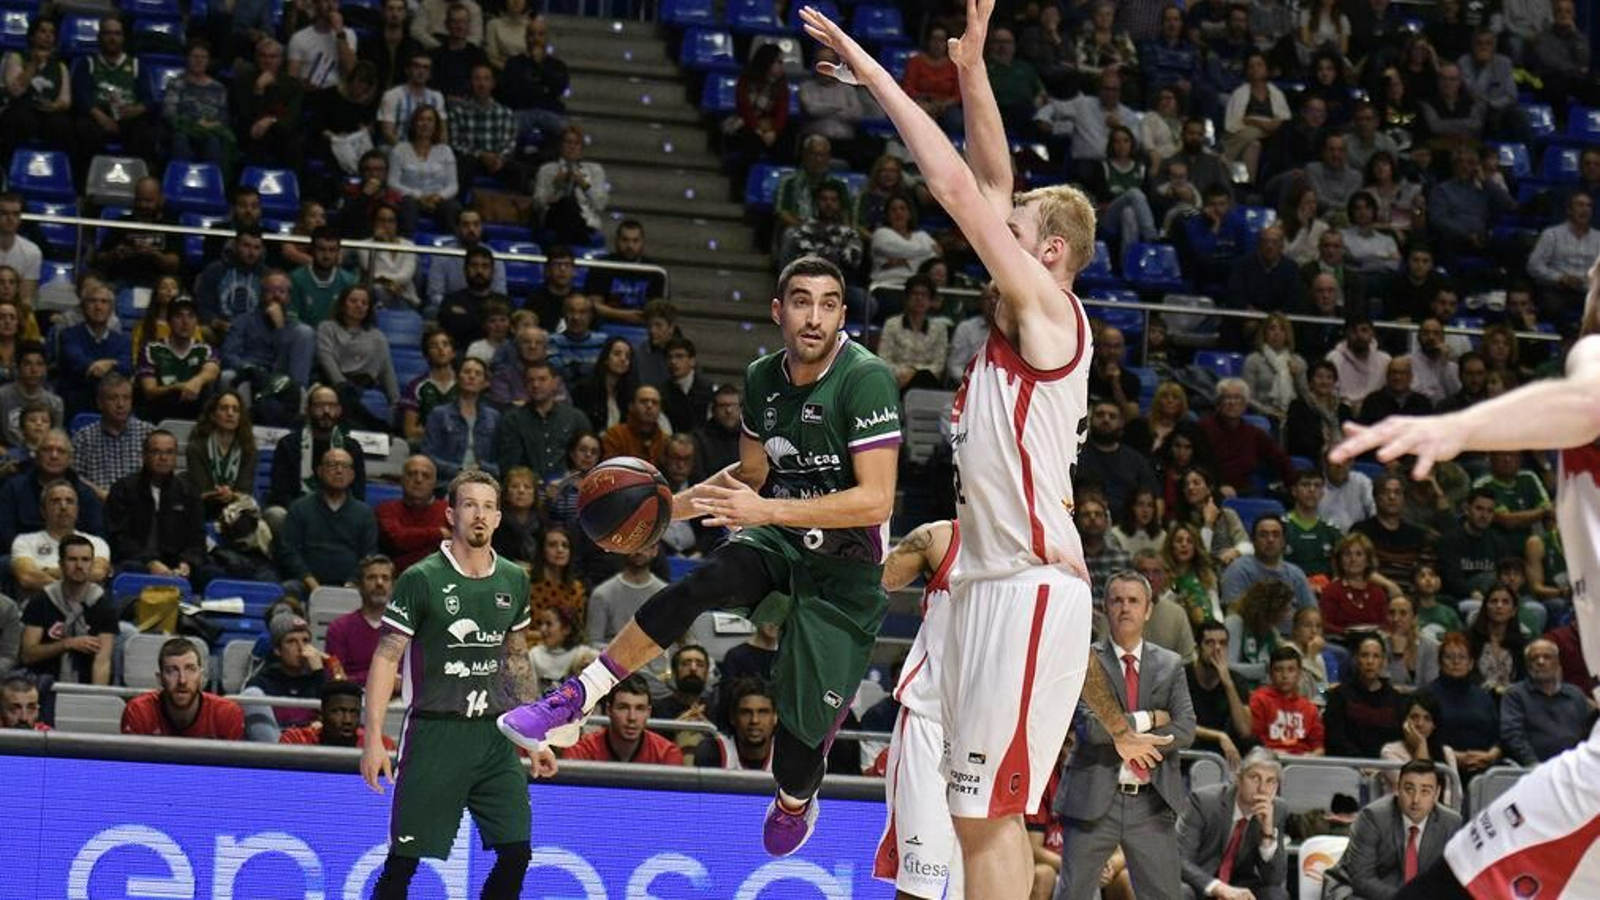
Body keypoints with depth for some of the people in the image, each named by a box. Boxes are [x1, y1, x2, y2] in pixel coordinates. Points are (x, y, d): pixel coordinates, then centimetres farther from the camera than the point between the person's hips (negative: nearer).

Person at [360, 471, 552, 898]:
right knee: (404, 859, -4)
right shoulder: (422, 579, -7)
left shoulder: (514, 580, 9)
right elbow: (386, 658, -6)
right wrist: (374, 739, -14)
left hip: (496, 735, 5)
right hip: (435, 732, -5)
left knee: (516, 853, -2)